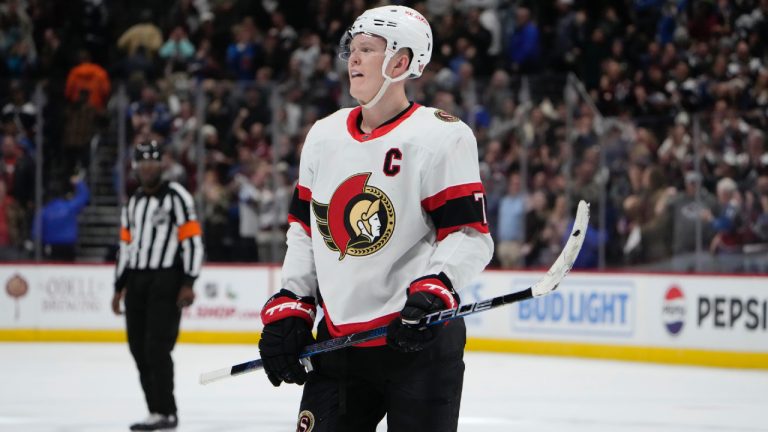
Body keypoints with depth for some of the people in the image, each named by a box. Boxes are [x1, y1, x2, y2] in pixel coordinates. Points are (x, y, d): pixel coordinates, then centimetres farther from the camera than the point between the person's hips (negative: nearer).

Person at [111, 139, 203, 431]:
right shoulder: (133, 203, 18)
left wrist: (188, 284, -16)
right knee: (139, 348, 4)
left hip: (166, 281, -8)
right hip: (137, 281, 8)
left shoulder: (176, 197, -6)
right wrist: (119, 288, 19)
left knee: (157, 346, -13)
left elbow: (192, 240, -10)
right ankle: (157, 409, 10)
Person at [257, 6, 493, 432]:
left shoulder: (441, 137, -9)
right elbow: (304, 231, 18)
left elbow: (469, 235, -12)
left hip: (420, 337, -6)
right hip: (337, 341, 6)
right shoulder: (324, 136, 11)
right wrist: (288, 307, 10)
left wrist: (435, 290, -27)